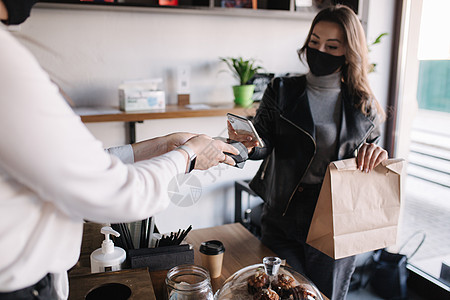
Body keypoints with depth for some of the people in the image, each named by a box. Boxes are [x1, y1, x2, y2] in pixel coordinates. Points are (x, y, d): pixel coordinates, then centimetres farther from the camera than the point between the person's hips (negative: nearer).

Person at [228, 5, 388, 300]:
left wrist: (376, 152, -9)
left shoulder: (363, 106, 1)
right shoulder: (282, 91, -2)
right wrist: (249, 142, -29)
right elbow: (264, 142, -6)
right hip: (282, 222, -1)